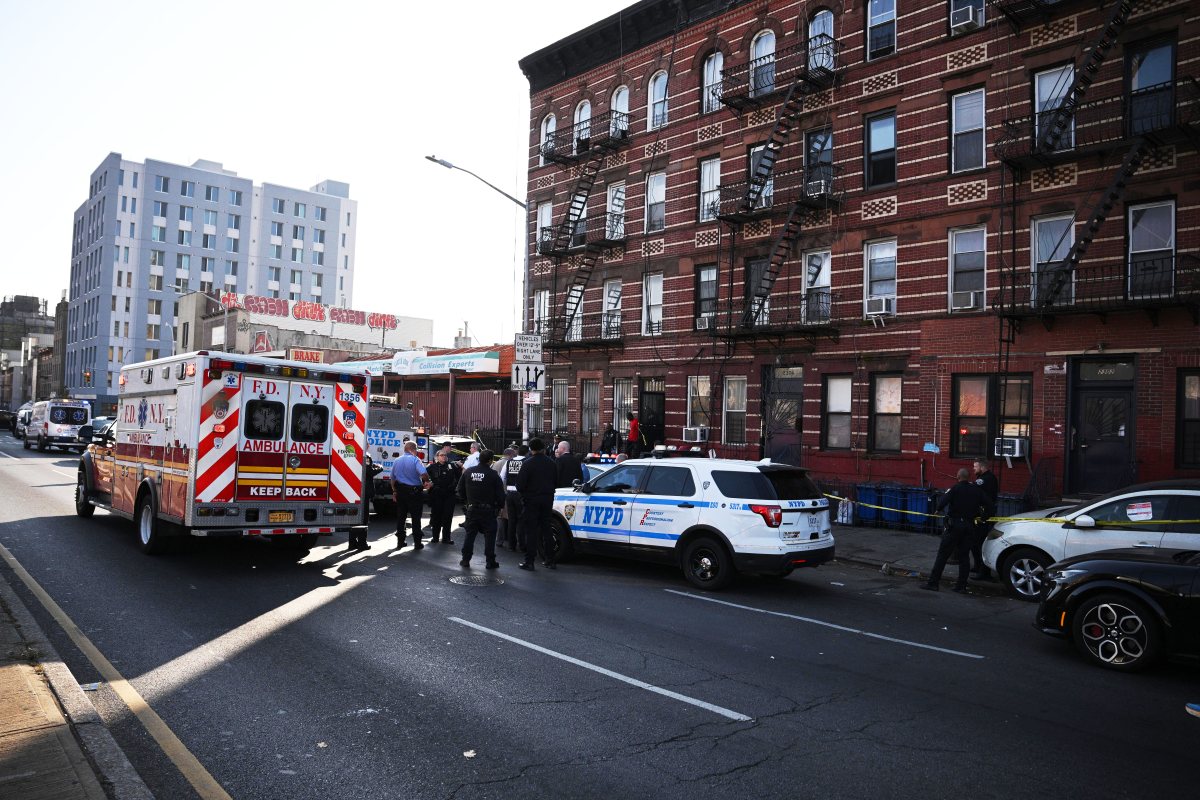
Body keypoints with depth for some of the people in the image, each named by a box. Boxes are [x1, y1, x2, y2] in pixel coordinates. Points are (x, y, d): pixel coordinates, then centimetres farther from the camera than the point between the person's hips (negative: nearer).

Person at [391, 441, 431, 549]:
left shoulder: (396, 461, 7)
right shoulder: (415, 460, -12)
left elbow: (393, 478, 12)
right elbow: (424, 474, -25)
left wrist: (394, 492, 21)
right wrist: (426, 482, -5)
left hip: (400, 491, 5)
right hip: (414, 491, -5)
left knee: (400, 517, 12)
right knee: (416, 518, 3)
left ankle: (400, 541, 16)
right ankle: (417, 543, 6)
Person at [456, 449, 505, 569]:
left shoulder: (468, 472, 1)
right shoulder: (493, 474, -12)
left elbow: (460, 489, 10)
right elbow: (500, 493, -9)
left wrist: (465, 501, 22)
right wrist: (500, 506, 6)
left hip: (472, 509, 4)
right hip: (488, 510, -3)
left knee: (470, 534, 13)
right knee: (489, 535, 5)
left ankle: (465, 559, 13)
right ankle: (490, 562, 6)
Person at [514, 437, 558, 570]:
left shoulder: (527, 463, -13)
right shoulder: (551, 462, 5)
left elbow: (520, 484, -14)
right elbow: (556, 480, 13)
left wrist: (523, 494, 6)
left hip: (532, 500, -5)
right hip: (548, 499, 5)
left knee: (531, 531, 0)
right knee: (546, 529, 13)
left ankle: (529, 562, 0)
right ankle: (549, 560, 16)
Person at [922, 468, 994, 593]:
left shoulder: (955, 488, -9)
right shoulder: (977, 490, 4)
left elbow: (941, 504, -19)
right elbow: (988, 506, 3)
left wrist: (938, 509, 1)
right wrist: (983, 516, 19)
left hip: (955, 525, -4)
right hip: (969, 526, 4)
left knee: (943, 554, -1)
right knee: (964, 556, 12)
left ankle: (933, 583, -2)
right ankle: (961, 585, 11)